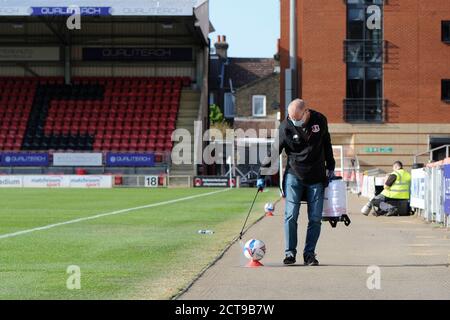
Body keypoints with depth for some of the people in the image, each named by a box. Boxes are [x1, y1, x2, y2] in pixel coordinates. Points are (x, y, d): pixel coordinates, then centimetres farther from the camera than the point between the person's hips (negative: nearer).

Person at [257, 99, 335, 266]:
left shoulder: (320, 120, -3)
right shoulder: (286, 126, -10)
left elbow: (327, 144, 13)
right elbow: (274, 150, -4)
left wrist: (330, 167, 14)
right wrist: (262, 175, -6)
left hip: (316, 178, 2)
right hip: (294, 175, -2)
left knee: (315, 218, -1)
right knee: (291, 216, -9)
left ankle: (309, 254, 8)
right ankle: (290, 253, -1)